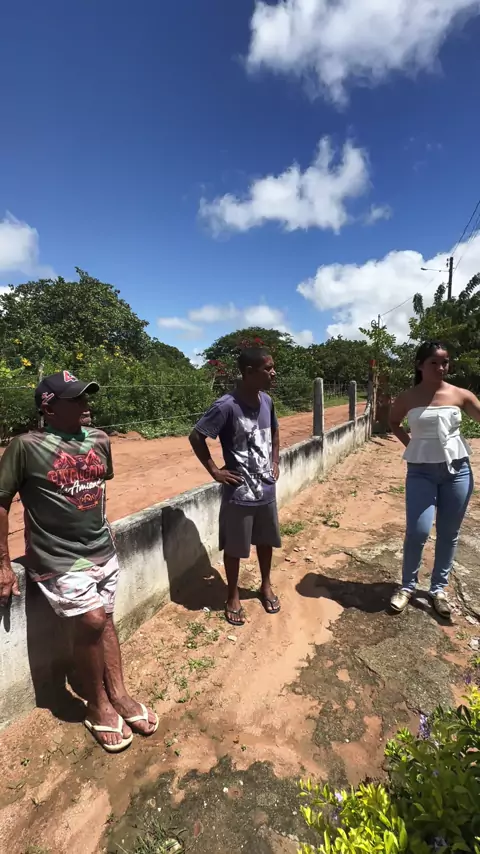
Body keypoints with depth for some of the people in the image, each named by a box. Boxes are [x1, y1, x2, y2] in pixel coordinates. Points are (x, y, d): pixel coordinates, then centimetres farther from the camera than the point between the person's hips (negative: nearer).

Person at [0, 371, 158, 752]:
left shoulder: (99, 440, -1)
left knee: (105, 620, 12)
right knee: (91, 621, -11)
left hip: (103, 550, 5)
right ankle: (97, 706, 16)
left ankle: (118, 695, 31)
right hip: (59, 559, -5)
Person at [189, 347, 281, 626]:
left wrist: (275, 462, 10)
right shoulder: (227, 406, -22)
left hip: (267, 488, 6)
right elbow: (196, 437, -14)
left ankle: (266, 585, 44)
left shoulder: (267, 401, -1)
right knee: (235, 547, 12)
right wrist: (215, 470, -13)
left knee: (266, 540, 21)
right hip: (239, 493, -6)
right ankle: (233, 596, 34)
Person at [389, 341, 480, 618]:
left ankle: (439, 589, 28)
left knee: (449, 534, 10)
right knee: (418, 531, -6)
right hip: (421, 472, -1)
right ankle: (408, 586, 17)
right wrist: (409, 443, 4)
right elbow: (394, 422, 15)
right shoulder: (408, 398, -2)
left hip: (457, 470, 2)